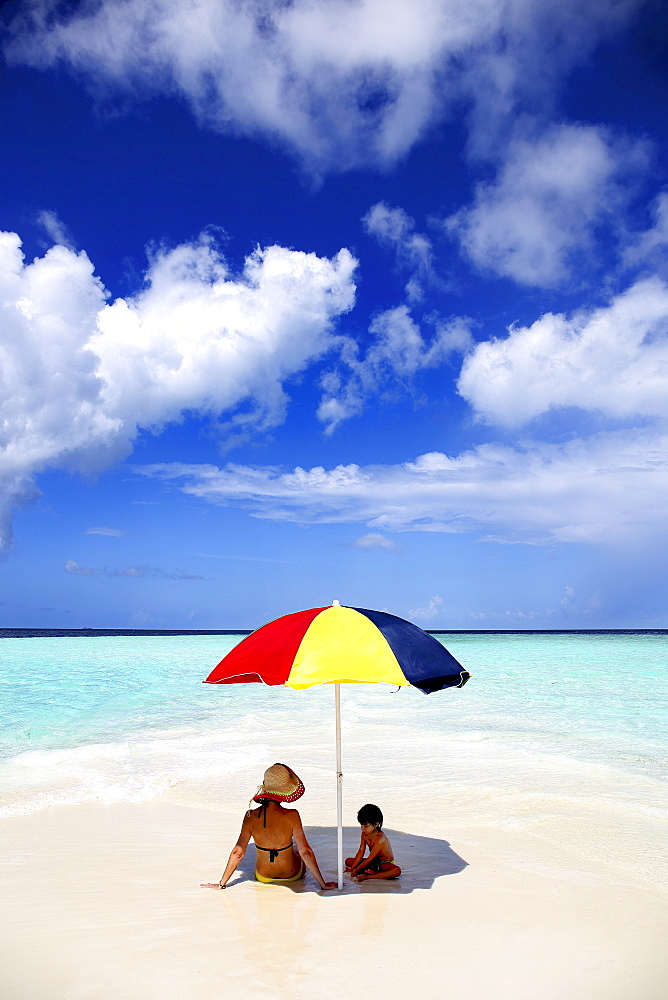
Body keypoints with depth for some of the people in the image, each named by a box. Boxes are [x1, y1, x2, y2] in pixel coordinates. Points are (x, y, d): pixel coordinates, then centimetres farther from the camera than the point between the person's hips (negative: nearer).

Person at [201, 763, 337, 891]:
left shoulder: (251, 816, -19)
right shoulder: (291, 816, -27)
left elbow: (237, 853, -13)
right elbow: (305, 852, -22)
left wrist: (221, 883, -1)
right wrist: (323, 884, -11)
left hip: (263, 877, 2)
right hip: (292, 875, -2)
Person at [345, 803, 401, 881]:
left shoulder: (380, 838, -27)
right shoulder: (364, 834, -4)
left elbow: (370, 858, -26)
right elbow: (361, 853, -3)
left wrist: (356, 870, -24)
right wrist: (352, 869, -11)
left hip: (385, 863, -7)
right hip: (373, 862, 7)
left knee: (397, 871, -39)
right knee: (348, 861, 0)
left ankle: (367, 876, -38)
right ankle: (371, 871, -21)